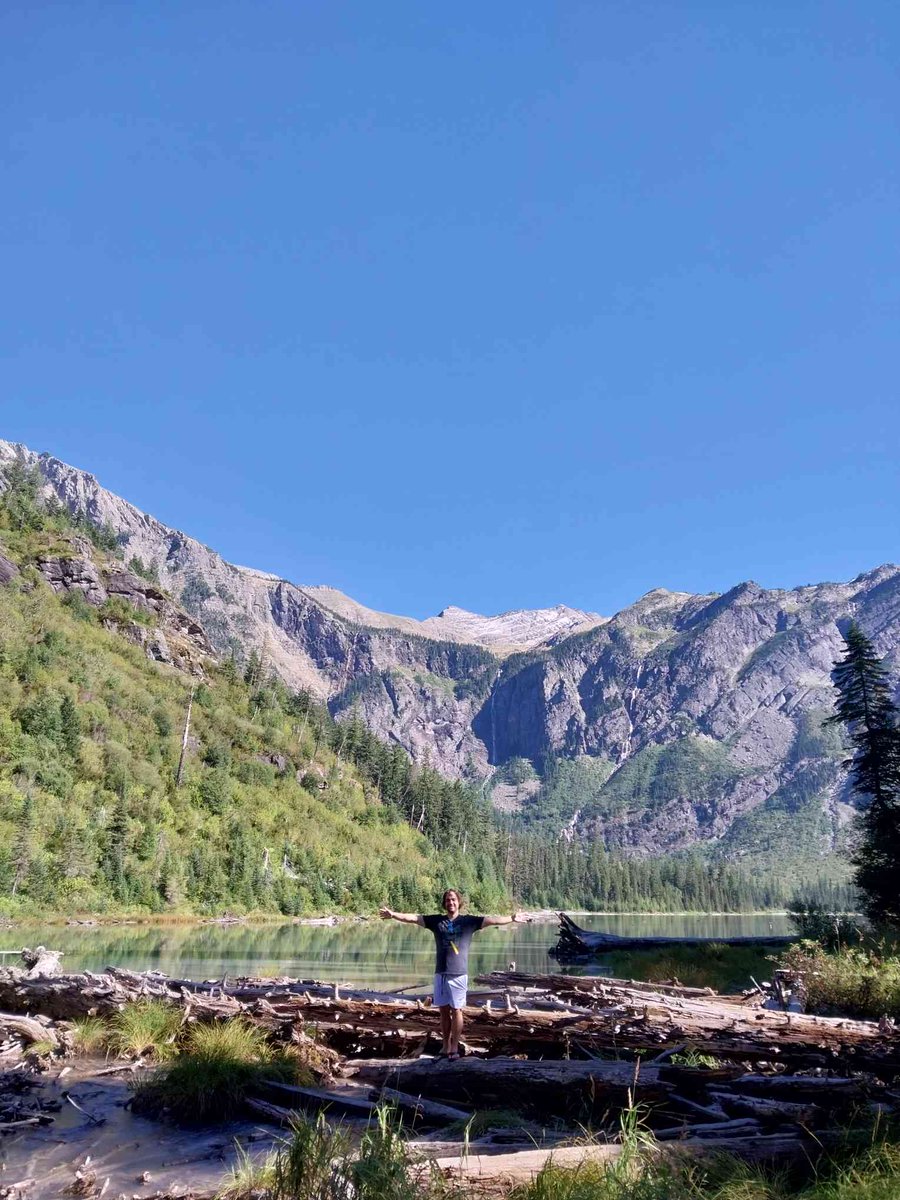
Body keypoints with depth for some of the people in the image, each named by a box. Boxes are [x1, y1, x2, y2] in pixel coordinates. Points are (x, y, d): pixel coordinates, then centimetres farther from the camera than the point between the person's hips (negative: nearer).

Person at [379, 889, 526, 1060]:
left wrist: (512, 919, -18)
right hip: (440, 973, 3)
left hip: (459, 974, -3)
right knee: (444, 1010, 9)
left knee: (456, 1010, 1)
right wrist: (393, 915, -11)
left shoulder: (469, 922, 0)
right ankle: (445, 1047, 21)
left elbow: (492, 920, -8)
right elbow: (413, 918, 0)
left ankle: (455, 1048, 12)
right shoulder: (436, 920, 6)